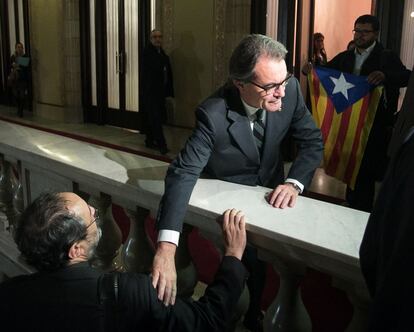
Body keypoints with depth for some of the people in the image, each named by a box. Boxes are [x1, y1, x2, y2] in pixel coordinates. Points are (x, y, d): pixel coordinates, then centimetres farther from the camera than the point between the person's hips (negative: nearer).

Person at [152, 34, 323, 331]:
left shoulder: (290, 89, -19)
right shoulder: (213, 114, -31)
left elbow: (312, 140, -7)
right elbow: (183, 173, -35)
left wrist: (294, 182, -26)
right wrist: (166, 247, -47)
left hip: (272, 192, 4)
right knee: (250, 260, -16)